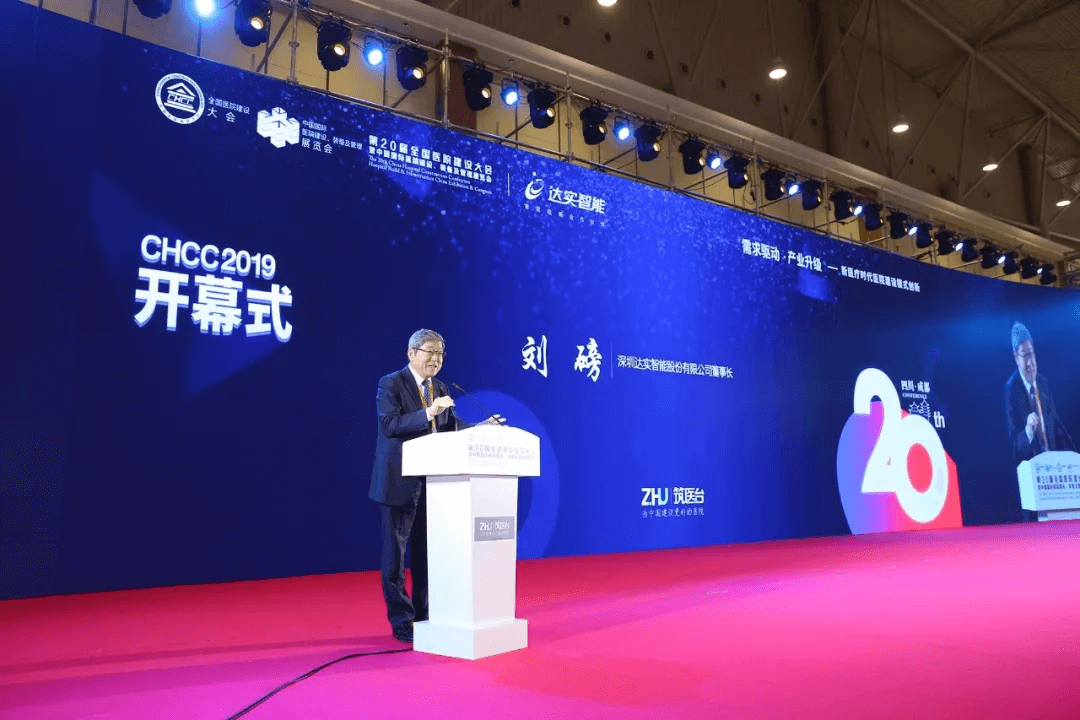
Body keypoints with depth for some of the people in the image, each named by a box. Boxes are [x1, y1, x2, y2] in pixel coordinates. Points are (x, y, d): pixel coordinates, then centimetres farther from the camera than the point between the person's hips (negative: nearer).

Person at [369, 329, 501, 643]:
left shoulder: (440, 389, 12)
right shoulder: (390, 384, -8)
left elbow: (451, 426, 8)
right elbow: (389, 424, -20)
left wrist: (481, 428, -8)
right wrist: (427, 413, -30)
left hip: (433, 482, 7)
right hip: (401, 481, -6)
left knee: (426, 550, 13)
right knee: (395, 550, 2)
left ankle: (423, 615, 25)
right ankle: (401, 620, 12)